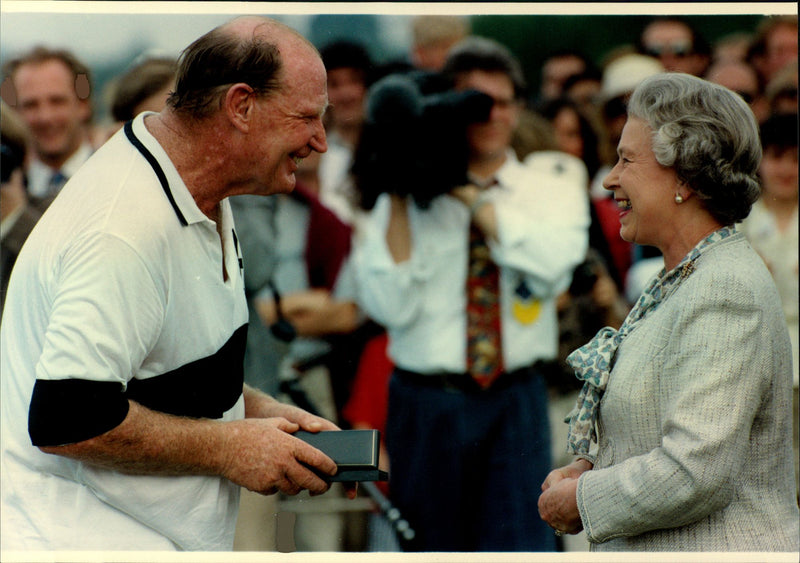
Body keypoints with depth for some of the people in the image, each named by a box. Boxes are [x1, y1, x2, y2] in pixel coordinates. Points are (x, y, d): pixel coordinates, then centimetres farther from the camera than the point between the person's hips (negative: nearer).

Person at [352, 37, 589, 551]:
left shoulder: (554, 194, 7)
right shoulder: (400, 203, 4)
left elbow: (551, 264, -15)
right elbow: (389, 306, -9)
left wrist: (469, 195, -13)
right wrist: (399, 200, -10)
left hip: (515, 404, 0)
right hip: (426, 405, 0)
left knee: (521, 542, -9)